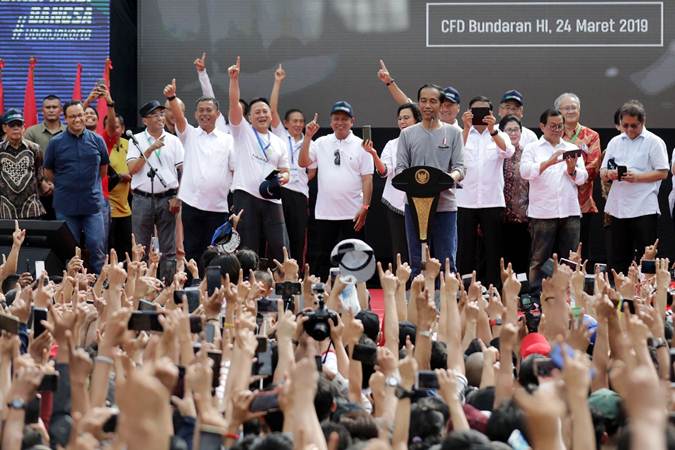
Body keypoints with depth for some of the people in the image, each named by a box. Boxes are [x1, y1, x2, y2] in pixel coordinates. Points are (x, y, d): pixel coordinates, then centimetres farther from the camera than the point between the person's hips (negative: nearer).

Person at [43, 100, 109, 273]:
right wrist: (65, 186, 9)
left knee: (97, 246, -4)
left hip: (92, 204, 0)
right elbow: (48, 172, 10)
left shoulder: (97, 140, 3)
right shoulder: (56, 143, 0)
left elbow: (104, 168, 16)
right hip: (66, 206, 0)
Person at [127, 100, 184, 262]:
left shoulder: (173, 141, 7)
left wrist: (177, 197, -4)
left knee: (168, 249, 3)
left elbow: (183, 170, 5)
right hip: (143, 198, -1)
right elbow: (132, 169, -6)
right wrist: (150, 149, -13)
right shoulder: (137, 140, 4)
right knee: (140, 248, 1)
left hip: (167, 198, 1)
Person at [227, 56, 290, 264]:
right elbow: (234, 104, -5)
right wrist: (234, 79, -16)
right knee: (248, 249, -2)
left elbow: (285, 171, 18)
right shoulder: (242, 132, 8)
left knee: (278, 247, -4)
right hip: (246, 196, -3)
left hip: (271, 198, 3)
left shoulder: (279, 143, 17)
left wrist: (282, 178, -6)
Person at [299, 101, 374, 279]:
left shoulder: (361, 146, 0)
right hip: (325, 212, 2)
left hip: (353, 213, -2)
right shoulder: (321, 143, 8)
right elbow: (303, 162, 0)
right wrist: (308, 137, -8)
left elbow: (367, 179, -2)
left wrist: (365, 207, -10)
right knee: (323, 256, 8)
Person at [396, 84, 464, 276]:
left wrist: (451, 178, -21)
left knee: (446, 263, -1)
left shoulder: (453, 133, 9)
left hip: (445, 204, -1)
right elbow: (400, 167, 5)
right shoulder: (407, 134, 11)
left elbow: (459, 167, 3)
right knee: (417, 263, 5)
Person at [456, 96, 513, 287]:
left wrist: (492, 130, -28)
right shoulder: (463, 134, 8)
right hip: (466, 201, 0)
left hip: (493, 201, 0)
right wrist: (467, 128, -24)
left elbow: (508, 151, -13)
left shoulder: (499, 135, 8)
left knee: (493, 250, 1)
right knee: (465, 250, 2)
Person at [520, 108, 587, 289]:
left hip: (570, 211, 3)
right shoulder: (532, 148, 8)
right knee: (539, 259, -2)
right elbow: (525, 172, -9)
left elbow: (582, 179, 11)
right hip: (542, 212, -3)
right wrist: (550, 162, -21)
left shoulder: (572, 149, 18)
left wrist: (572, 169, -10)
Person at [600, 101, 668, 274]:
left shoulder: (654, 142, -1)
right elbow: (602, 171, 14)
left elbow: (663, 173, -6)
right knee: (619, 257, 9)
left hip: (644, 208, -5)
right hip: (618, 207, 5)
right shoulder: (615, 142, 14)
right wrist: (609, 174, -10)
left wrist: (637, 177, -18)